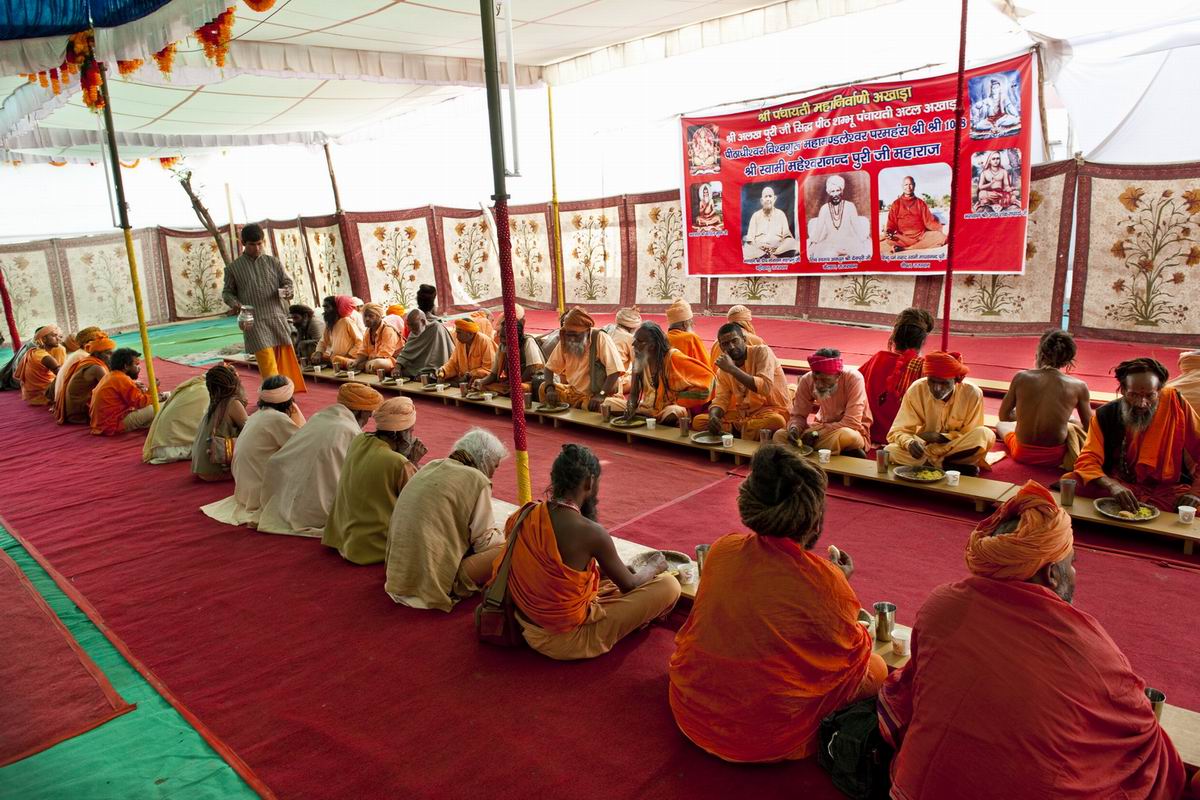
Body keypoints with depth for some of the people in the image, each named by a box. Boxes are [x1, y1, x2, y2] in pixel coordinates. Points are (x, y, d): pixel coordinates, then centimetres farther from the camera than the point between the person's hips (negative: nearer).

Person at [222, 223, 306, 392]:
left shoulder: (272, 262, 9)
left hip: (277, 318, 3)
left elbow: (287, 282, 12)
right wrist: (235, 303, -9)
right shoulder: (233, 268, 5)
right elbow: (227, 292, 12)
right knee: (268, 362, -11)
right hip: (254, 322, -2)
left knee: (284, 358, 5)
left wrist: (285, 291, -11)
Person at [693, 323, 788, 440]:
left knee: (775, 422, -41)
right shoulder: (723, 369, 7)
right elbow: (721, 399, 1)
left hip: (770, 411, -5)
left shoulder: (762, 352, -11)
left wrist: (732, 368, -26)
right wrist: (713, 416, -23)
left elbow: (765, 388, -25)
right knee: (698, 421, -10)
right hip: (741, 414, 5)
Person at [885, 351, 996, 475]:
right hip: (924, 447, 1)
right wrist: (910, 442, -36)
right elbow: (897, 431, -14)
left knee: (985, 435, -30)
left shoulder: (972, 394, -16)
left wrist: (939, 437, -22)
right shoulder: (916, 390, -15)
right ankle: (957, 467, -21)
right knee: (891, 451, -30)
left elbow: (970, 435, -8)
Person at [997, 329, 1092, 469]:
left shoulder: (1021, 377, -10)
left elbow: (1004, 416, 1)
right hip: (1056, 457, 1)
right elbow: (1088, 427, 3)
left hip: (1023, 454, 0)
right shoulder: (1079, 386, -9)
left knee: (1000, 425, 34)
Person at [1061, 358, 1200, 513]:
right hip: (1119, 485, 1)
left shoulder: (1174, 402, -5)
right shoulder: (1105, 415, -4)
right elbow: (1087, 461, -11)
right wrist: (1113, 486, -31)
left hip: (1167, 491, 0)